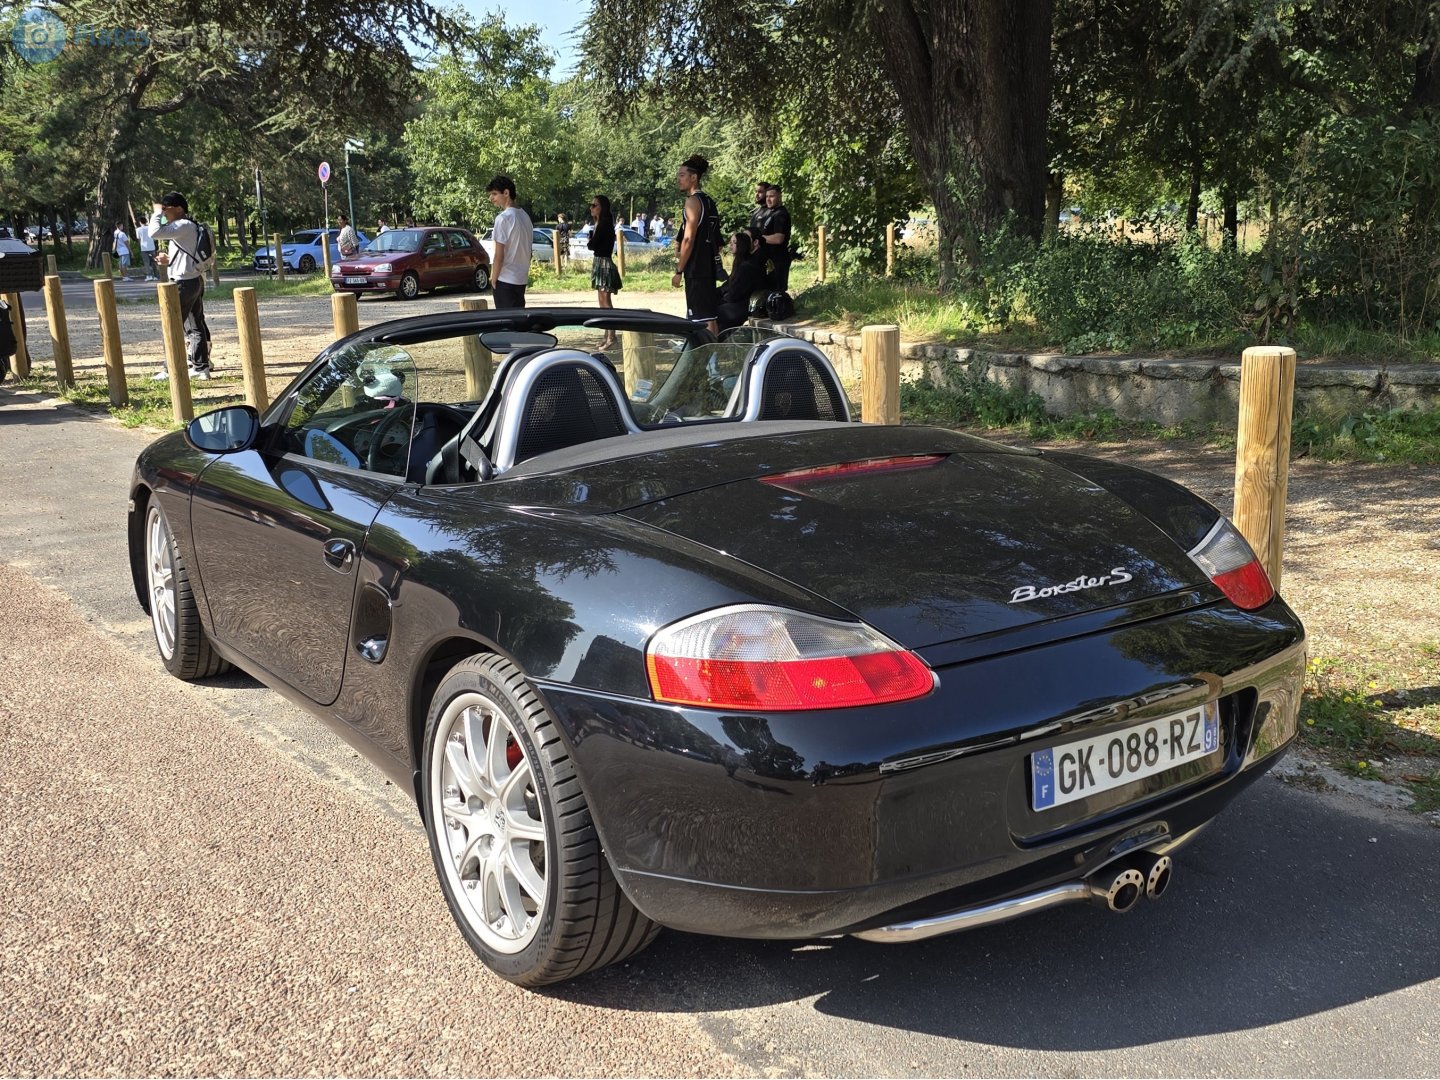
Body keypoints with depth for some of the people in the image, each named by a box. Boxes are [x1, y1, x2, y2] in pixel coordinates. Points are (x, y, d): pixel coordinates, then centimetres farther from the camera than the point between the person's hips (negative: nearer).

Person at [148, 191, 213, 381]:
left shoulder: (184, 226, -16)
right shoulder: (188, 227, 16)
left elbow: (155, 232, -26)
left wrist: (157, 213, -11)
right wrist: (170, 260, 13)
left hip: (184, 283, -10)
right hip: (195, 281, 10)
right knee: (196, 326, 10)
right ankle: (201, 367, 13)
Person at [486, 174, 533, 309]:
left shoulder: (503, 218, -15)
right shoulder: (525, 216, 11)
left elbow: (499, 256, -16)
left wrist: (493, 279, -8)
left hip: (505, 279, -8)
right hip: (522, 279, 8)